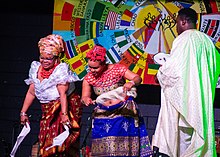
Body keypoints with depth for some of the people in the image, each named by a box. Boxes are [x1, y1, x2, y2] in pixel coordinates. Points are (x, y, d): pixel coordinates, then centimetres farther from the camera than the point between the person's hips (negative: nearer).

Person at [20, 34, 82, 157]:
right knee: (46, 144, 0)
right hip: (48, 111, 6)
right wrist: (23, 112, 12)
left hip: (65, 107, -6)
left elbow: (62, 94, -22)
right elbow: (31, 93, 12)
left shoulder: (61, 69, -12)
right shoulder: (36, 69, 7)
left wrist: (64, 114, -31)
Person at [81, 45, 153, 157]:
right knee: (103, 147, -2)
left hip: (123, 111, -3)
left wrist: (131, 83, -36)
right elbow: (84, 97, 3)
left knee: (123, 143, -5)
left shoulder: (117, 69, -10)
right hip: (103, 114, 3)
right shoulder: (88, 78, -1)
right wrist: (86, 100, -21)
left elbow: (138, 78, -13)